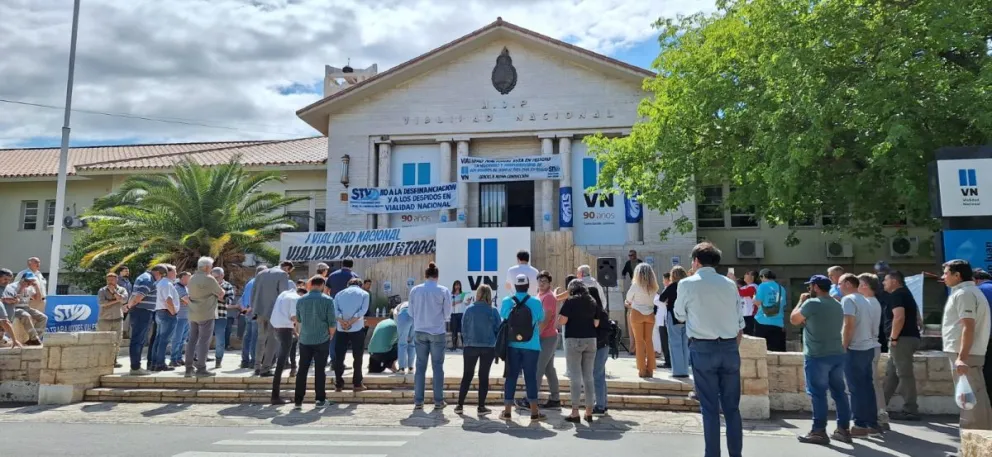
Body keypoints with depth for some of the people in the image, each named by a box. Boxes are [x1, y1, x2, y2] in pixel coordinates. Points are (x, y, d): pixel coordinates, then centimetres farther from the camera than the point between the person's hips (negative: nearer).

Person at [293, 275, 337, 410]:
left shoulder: (301, 300, 3)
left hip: (305, 340, 3)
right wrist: (330, 335, 9)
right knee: (320, 370, 5)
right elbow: (332, 323, -7)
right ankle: (320, 400, 11)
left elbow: (298, 321, 15)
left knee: (302, 370, 8)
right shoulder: (327, 300, -7)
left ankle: (298, 400, 8)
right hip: (322, 340, -2)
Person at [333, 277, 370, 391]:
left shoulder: (339, 293, 15)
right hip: (357, 328, -2)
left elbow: (335, 310, -1)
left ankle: (338, 384, 11)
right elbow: (363, 310, -8)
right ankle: (357, 384, 8)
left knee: (339, 357, 9)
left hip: (341, 329, 2)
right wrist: (351, 321, -12)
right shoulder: (364, 293, 9)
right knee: (358, 357, 7)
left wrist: (342, 322, -11)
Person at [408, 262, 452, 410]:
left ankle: (418, 401, 11)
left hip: (420, 332, 2)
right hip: (437, 332, -2)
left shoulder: (415, 290, -2)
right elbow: (447, 314, -3)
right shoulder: (443, 291, -8)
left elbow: (411, 312, 5)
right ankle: (438, 401, 11)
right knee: (437, 366, 7)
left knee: (420, 366, 9)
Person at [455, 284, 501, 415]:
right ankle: (481, 406, 11)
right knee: (484, 376, 8)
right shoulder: (493, 311, -7)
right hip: (488, 347, -1)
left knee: (467, 375, 12)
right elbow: (498, 329, -1)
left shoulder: (469, 309, -6)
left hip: (471, 346, 1)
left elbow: (463, 327, 1)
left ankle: (460, 405, 13)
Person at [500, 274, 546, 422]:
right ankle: (534, 412, 8)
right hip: (531, 345, -1)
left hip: (512, 345, 2)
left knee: (511, 377, 8)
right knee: (530, 377, 4)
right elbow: (540, 320, 8)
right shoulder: (536, 302, -7)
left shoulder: (506, 301, -3)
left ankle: (507, 411, 12)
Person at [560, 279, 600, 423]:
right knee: (588, 376, 10)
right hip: (590, 340, 4)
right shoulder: (593, 302, 9)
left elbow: (562, 321, -9)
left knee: (575, 377, -2)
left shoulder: (570, 301, -5)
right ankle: (589, 412, 13)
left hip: (574, 340, -4)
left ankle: (575, 413, -3)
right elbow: (596, 323, 10)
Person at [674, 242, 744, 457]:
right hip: (730, 347, 3)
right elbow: (740, 323, 9)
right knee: (732, 407, 11)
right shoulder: (730, 284, 8)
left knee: (710, 407, 3)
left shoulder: (687, 284, -3)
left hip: (703, 348, -3)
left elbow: (680, 316, 9)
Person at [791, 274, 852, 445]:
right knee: (839, 392, 11)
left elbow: (794, 320, -3)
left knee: (818, 393, -3)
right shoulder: (838, 305, 14)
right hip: (837, 354, 8)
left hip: (817, 356, -8)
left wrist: (801, 301, 8)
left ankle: (819, 431, -1)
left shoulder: (812, 303, -12)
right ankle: (844, 429, 16)